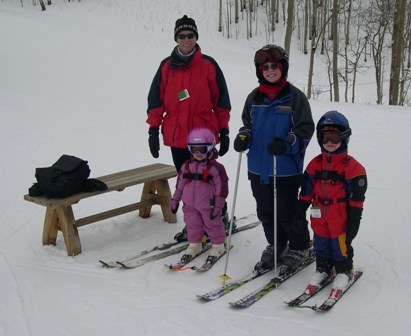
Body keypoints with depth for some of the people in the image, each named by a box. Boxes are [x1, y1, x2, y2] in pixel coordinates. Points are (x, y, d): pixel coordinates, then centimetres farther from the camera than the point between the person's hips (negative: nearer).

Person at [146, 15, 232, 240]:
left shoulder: (208, 65, 0)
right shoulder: (166, 66, 6)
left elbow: (221, 99, 3)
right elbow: (156, 100, 8)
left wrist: (224, 131, 2)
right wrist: (153, 130, 2)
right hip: (176, 136, 3)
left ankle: (220, 217, 22)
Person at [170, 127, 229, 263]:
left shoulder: (215, 167, -13)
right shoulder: (187, 166, 2)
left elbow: (221, 186, -11)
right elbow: (180, 183, 10)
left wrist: (218, 205, -13)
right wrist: (175, 200, 11)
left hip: (208, 205, -4)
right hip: (190, 205, 4)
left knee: (212, 224, 9)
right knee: (192, 225, 14)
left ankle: (218, 245, 27)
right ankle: (194, 245, 31)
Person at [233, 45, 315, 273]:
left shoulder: (295, 96, -7)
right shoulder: (254, 98, 7)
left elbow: (305, 129, -8)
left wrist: (286, 144, -23)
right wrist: (244, 137, -3)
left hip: (286, 170, -5)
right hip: (258, 168, 5)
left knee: (287, 213, 4)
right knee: (265, 213, 15)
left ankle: (300, 248, 27)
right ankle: (276, 246, 36)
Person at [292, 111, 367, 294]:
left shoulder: (352, 167, -9)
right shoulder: (315, 164, 5)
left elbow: (357, 197, -8)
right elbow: (306, 191, 8)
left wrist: (354, 220, -9)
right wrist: (300, 212, 7)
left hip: (341, 217, -4)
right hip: (320, 217, 4)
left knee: (341, 244, 6)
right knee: (321, 244, 14)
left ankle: (343, 272, 24)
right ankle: (322, 269, 30)